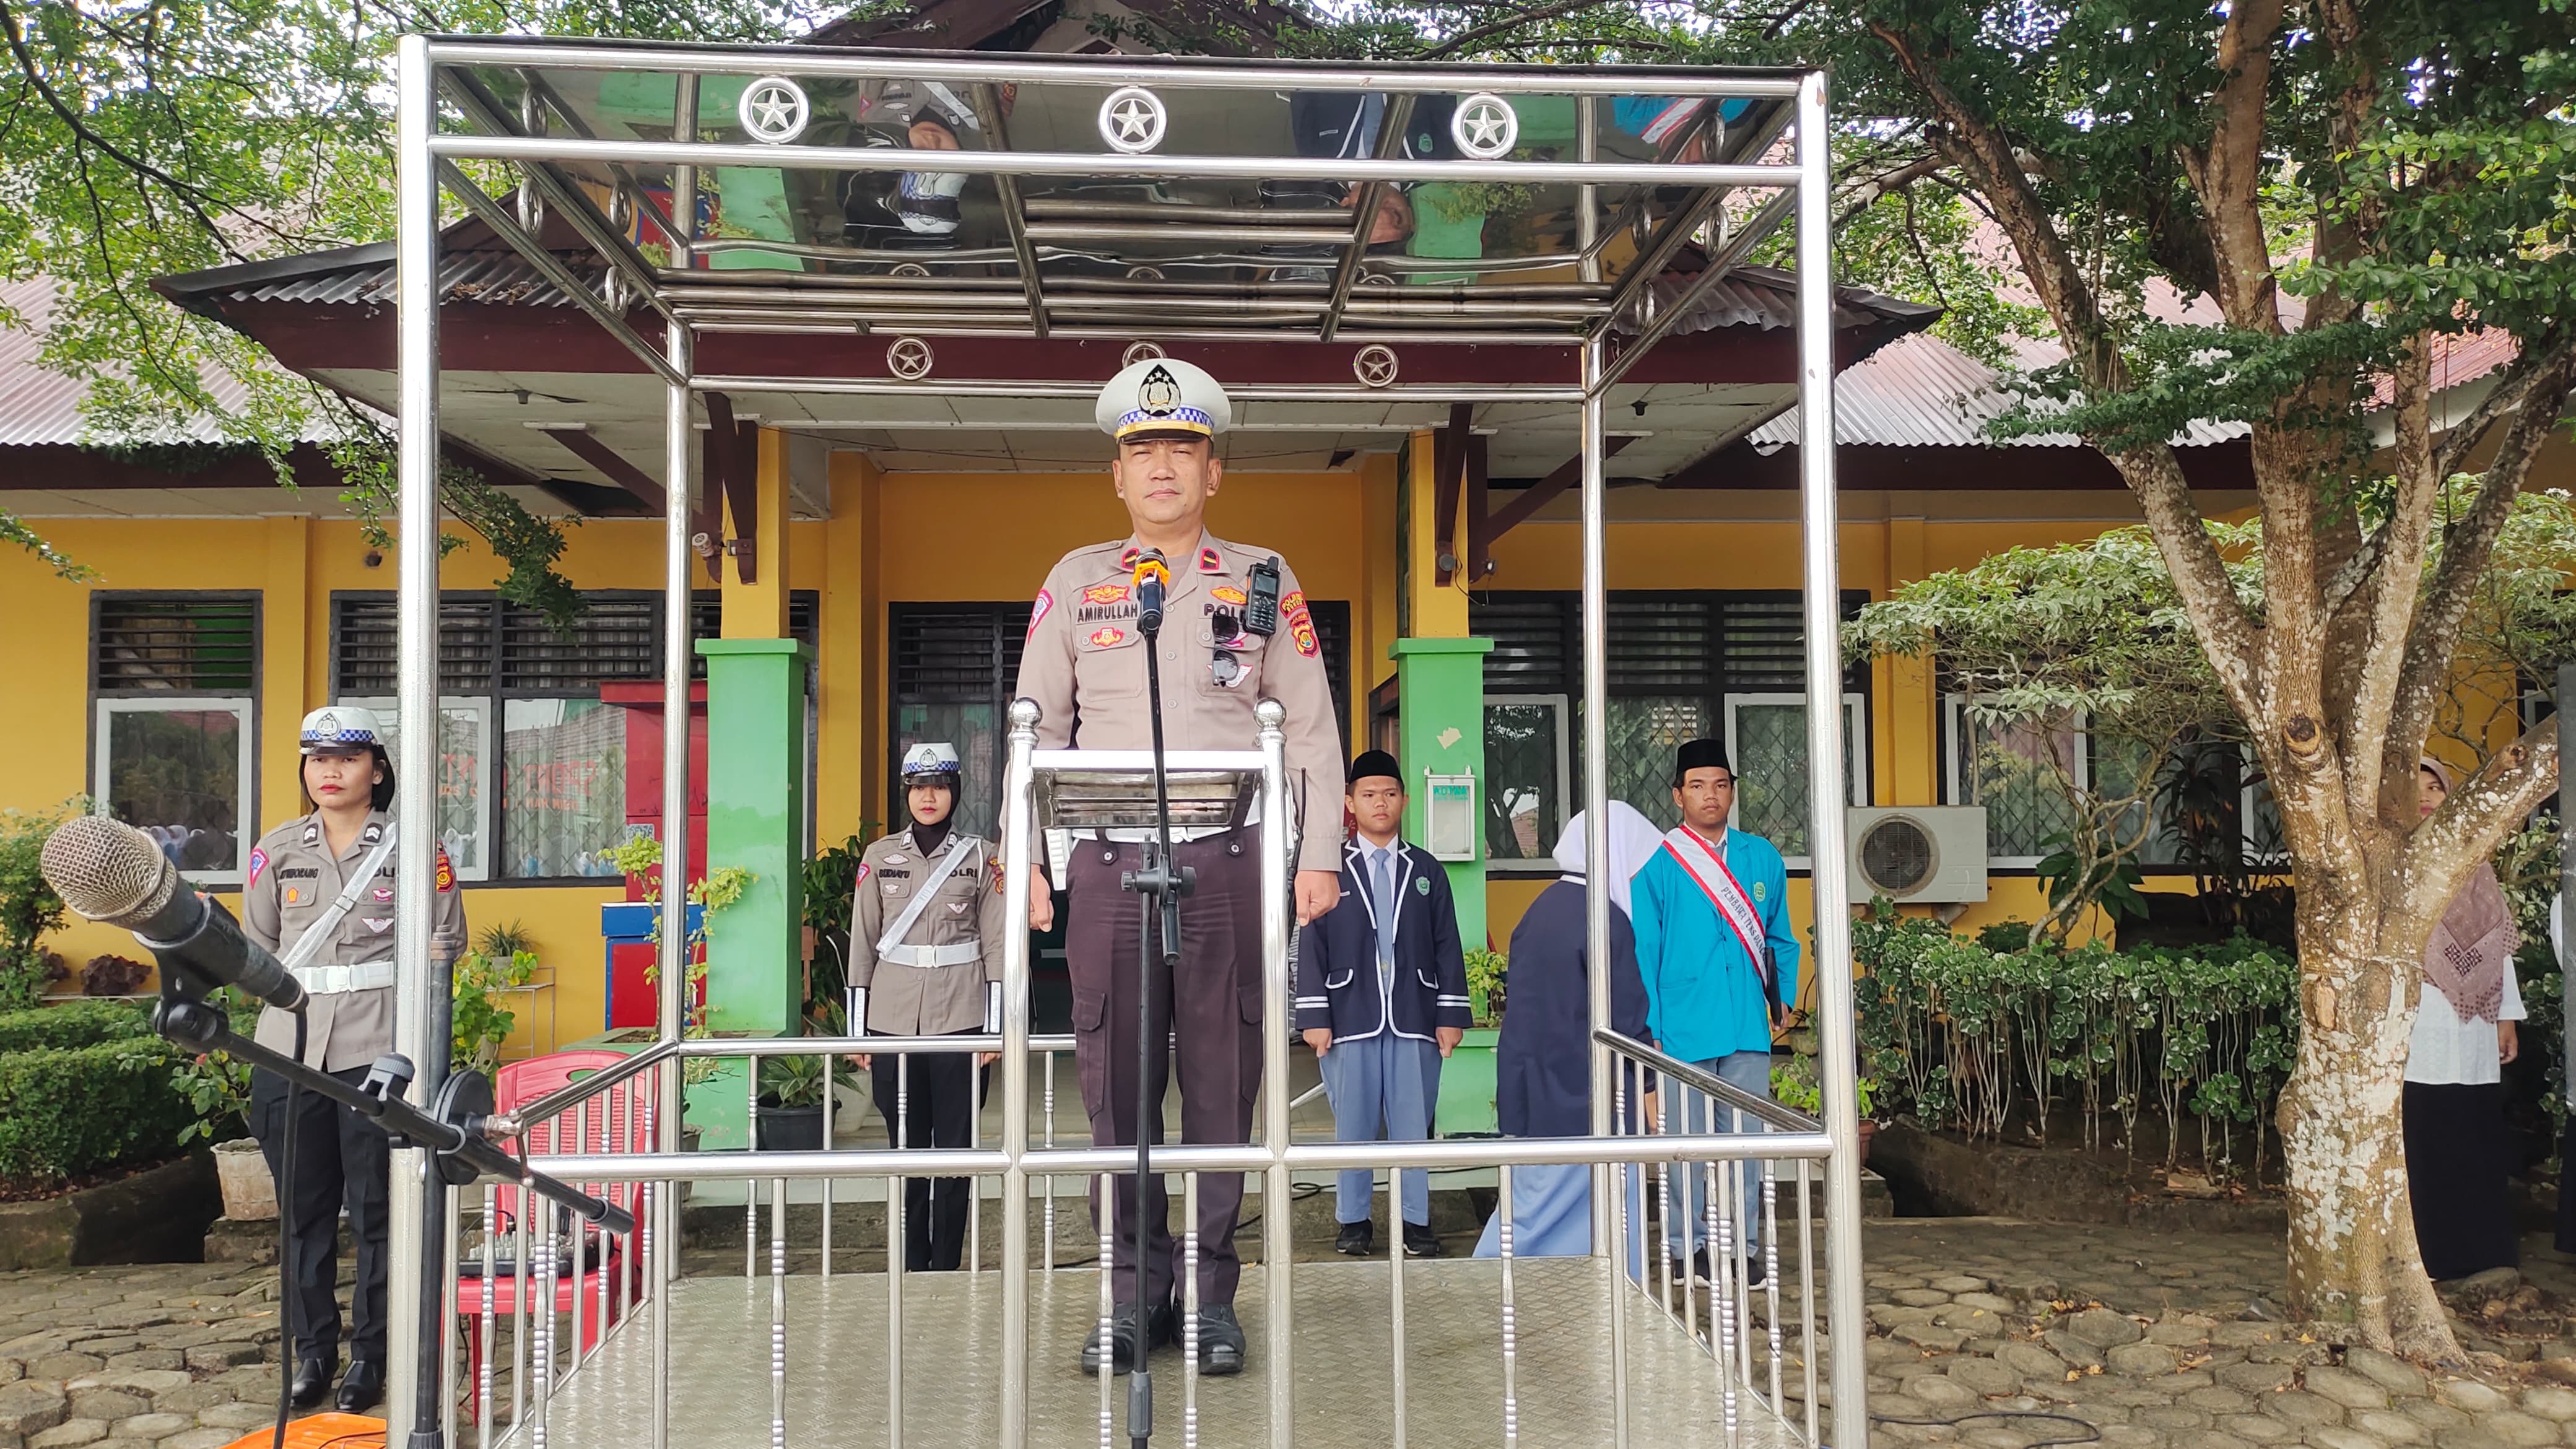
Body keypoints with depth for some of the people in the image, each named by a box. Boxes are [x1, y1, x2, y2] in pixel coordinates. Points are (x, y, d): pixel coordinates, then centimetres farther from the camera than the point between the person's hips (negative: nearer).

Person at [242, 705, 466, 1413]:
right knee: (304, 1208, 10)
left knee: (377, 1209, 2)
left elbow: (446, 940, 6)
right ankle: (313, 1348, 22)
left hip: (378, 1053, -3)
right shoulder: (278, 849, 9)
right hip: (289, 1051, 3)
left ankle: (369, 1353, 14)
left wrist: (400, 976, -5)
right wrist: (293, 990, 5)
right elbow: (256, 944, 16)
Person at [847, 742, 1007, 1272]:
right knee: (906, 1147, 5)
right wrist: (858, 1028, 5)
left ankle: (945, 1267, 9)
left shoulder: (981, 857, 4)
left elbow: (996, 944, 2)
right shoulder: (879, 857, 7)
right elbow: (863, 944, 8)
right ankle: (911, 1268, 14)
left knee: (955, 1148, 0)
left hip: (959, 1019, -1)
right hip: (893, 1021, 1)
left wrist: (995, 1026, -3)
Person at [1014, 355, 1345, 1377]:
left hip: (1229, 865, -1)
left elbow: (1311, 728, 7)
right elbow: (1035, 728, 12)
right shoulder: (1075, 583, 12)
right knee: (1116, 1084, 4)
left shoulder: (1265, 584, 9)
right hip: (1108, 865, 1)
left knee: (1222, 1085, 3)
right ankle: (1135, 1292, 16)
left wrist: (1318, 857, 0)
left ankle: (1212, 1298, 15)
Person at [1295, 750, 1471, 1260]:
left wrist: (1452, 1014, 2)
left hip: (1414, 1020, 1)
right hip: (1351, 1020, -1)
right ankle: (1353, 1222, 15)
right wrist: (1314, 1017, -5)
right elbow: (1312, 947, 2)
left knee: (1413, 1125, 3)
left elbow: (1448, 946, 9)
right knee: (1354, 1125, 5)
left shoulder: (1426, 870, 10)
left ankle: (1416, 1223, 12)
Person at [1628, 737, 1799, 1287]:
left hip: (1749, 1027, 3)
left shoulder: (1762, 858, 9)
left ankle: (1740, 1245, 17)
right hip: (1684, 1029, -3)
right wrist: (1650, 1027, -6)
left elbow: (1781, 941, 17)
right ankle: (1685, 1247, 16)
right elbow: (1643, 952, -2)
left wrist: (1780, 999, 7)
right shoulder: (1657, 864, -2)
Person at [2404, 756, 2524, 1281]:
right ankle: (2424, 1253, 2)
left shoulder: (2471, 862, 14)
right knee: (2420, 1139, -4)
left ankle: (2479, 1250, 15)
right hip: (2417, 1022, -4)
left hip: (2471, 1024, 4)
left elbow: (2498, 941, 15)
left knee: (2475, 1137, 5)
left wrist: (2507, 1014, 11)